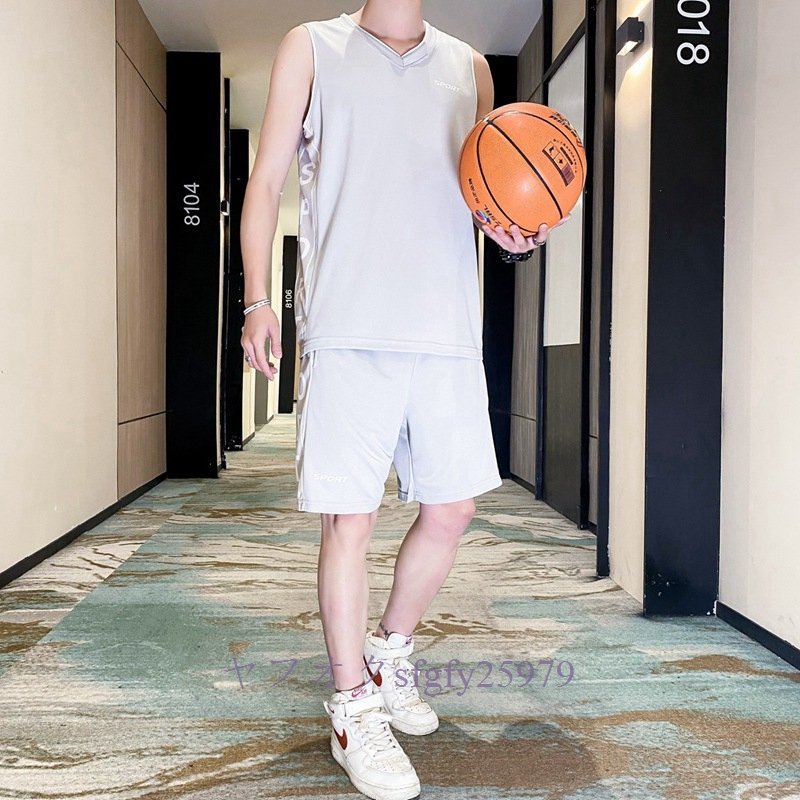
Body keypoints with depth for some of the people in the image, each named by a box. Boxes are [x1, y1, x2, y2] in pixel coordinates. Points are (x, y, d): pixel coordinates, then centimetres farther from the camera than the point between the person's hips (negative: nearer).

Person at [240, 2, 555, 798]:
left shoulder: (469, 68, 19)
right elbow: (267, 181, 7)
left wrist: (514, 233, -1)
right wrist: (256, 299, -4)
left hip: (448, 330, 4)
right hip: (348, 329, -4)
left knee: (451, 508, 7)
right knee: (349, 517, -3)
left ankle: (390, 654, 31)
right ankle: (354, 711, 12)